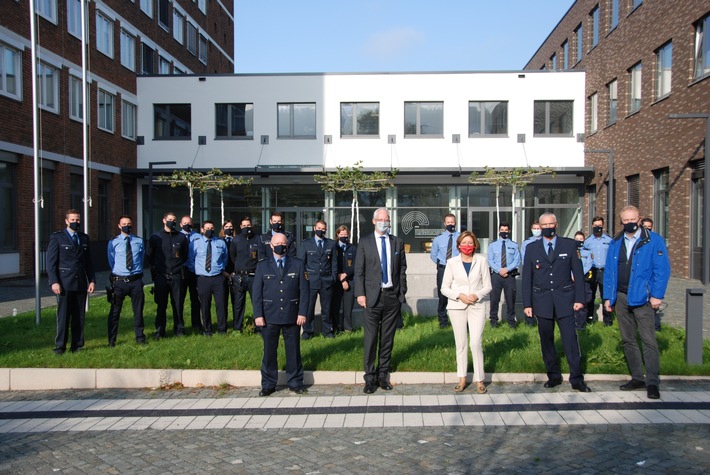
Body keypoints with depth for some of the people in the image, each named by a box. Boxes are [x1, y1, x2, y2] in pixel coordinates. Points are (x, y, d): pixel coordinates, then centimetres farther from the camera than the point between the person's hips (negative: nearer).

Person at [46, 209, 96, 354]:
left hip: (81, 283, 4)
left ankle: (77, 345, 13)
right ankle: (60, 346, 8)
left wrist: (92, 280, 8)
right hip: (64, 283, -4)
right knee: (63, 316, -1)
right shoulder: (57, 237, 1)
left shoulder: (84, 238, 14)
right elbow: (51, 262, -4)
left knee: (79, 316, 6)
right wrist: (54, 282, -12)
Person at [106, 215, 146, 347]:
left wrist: (137, 270, 12)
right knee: (115, 311, 6)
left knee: (138, 310, 10)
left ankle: (140, 337, 23)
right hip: (119, 281, -1)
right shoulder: (113, 243, 0)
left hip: (136, 280, 1)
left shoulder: (139, 241, 5)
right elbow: (112, 262, 8)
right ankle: (111, 340, 17)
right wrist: (117, 273, 7)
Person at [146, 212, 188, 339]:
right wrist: (155, 268, 7)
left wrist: (179, 266, 8)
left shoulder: (182, 237, 6)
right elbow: (149, 255, 9)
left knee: (178, 304, 4)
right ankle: (160, 331, 13)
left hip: (176, 276, 1)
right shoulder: (155, 237, 3)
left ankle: (179, 329, 15)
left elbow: (185, 255, 15)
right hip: (160, 276, -1)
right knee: (161, 305, 3)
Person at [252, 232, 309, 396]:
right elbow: (256, 292, 3)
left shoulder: (297, 264, 5)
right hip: (269, 316, 0)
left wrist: (302, 313, -5)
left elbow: (304, 290, 2)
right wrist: (258, 315, -5)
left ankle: (295, 383, 18)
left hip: (292, 316, 0)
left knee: (293, 351, 7)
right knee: (269, 351, 6)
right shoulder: (262, 266, 6)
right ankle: (268, 384, 16)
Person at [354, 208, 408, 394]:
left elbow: (402, 270, 9)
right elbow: (359, 270, 1)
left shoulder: (398, 243, 9)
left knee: (388, 338, 8)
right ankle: (370, 377, 8)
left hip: (393, 296, 2)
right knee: (371, 338, -1)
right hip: (372, 296, -2)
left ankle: (383, 374, 18)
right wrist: (360, 293, -7)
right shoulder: (365, 243, 4)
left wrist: (402, 293, 3)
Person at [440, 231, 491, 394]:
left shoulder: (482, 261, 3)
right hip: (457, 306, 1)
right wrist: (459, 295, -12)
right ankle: (462, 379, 16)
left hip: (477, 306, -1)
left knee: (476, 343, -8)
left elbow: (488, 286, 5)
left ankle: (479, 379, 5)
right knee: (461, 343, 6)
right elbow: (444, 288, 3)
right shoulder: (452, 262, 3)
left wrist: (477, 295, -13)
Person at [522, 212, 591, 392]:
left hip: (564, 298, -1)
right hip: (542, 300, 2)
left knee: (570, 338, -5)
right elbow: (527, 278, 6)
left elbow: (578, 272, 3)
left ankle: (576, 378, 3)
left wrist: (579, 298, -4)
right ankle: (553, 376, 17)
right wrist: (527, 303, 0)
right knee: (546, 340, 6)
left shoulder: (569, 245, 5)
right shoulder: (532, 248, 7)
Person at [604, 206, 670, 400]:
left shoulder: (653, 240, -4)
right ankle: (637, 378, 21)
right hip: (621, 297, 5)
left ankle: (652, 382, -1)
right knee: (627, 340, 10)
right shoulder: (615, 243, 10)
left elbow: (662, 270, -7)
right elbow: (609, 271, 12)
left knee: (649, 340, -6)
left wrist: (657, 295, -13)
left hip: (642, 298, -5)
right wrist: (608, 296, 7)